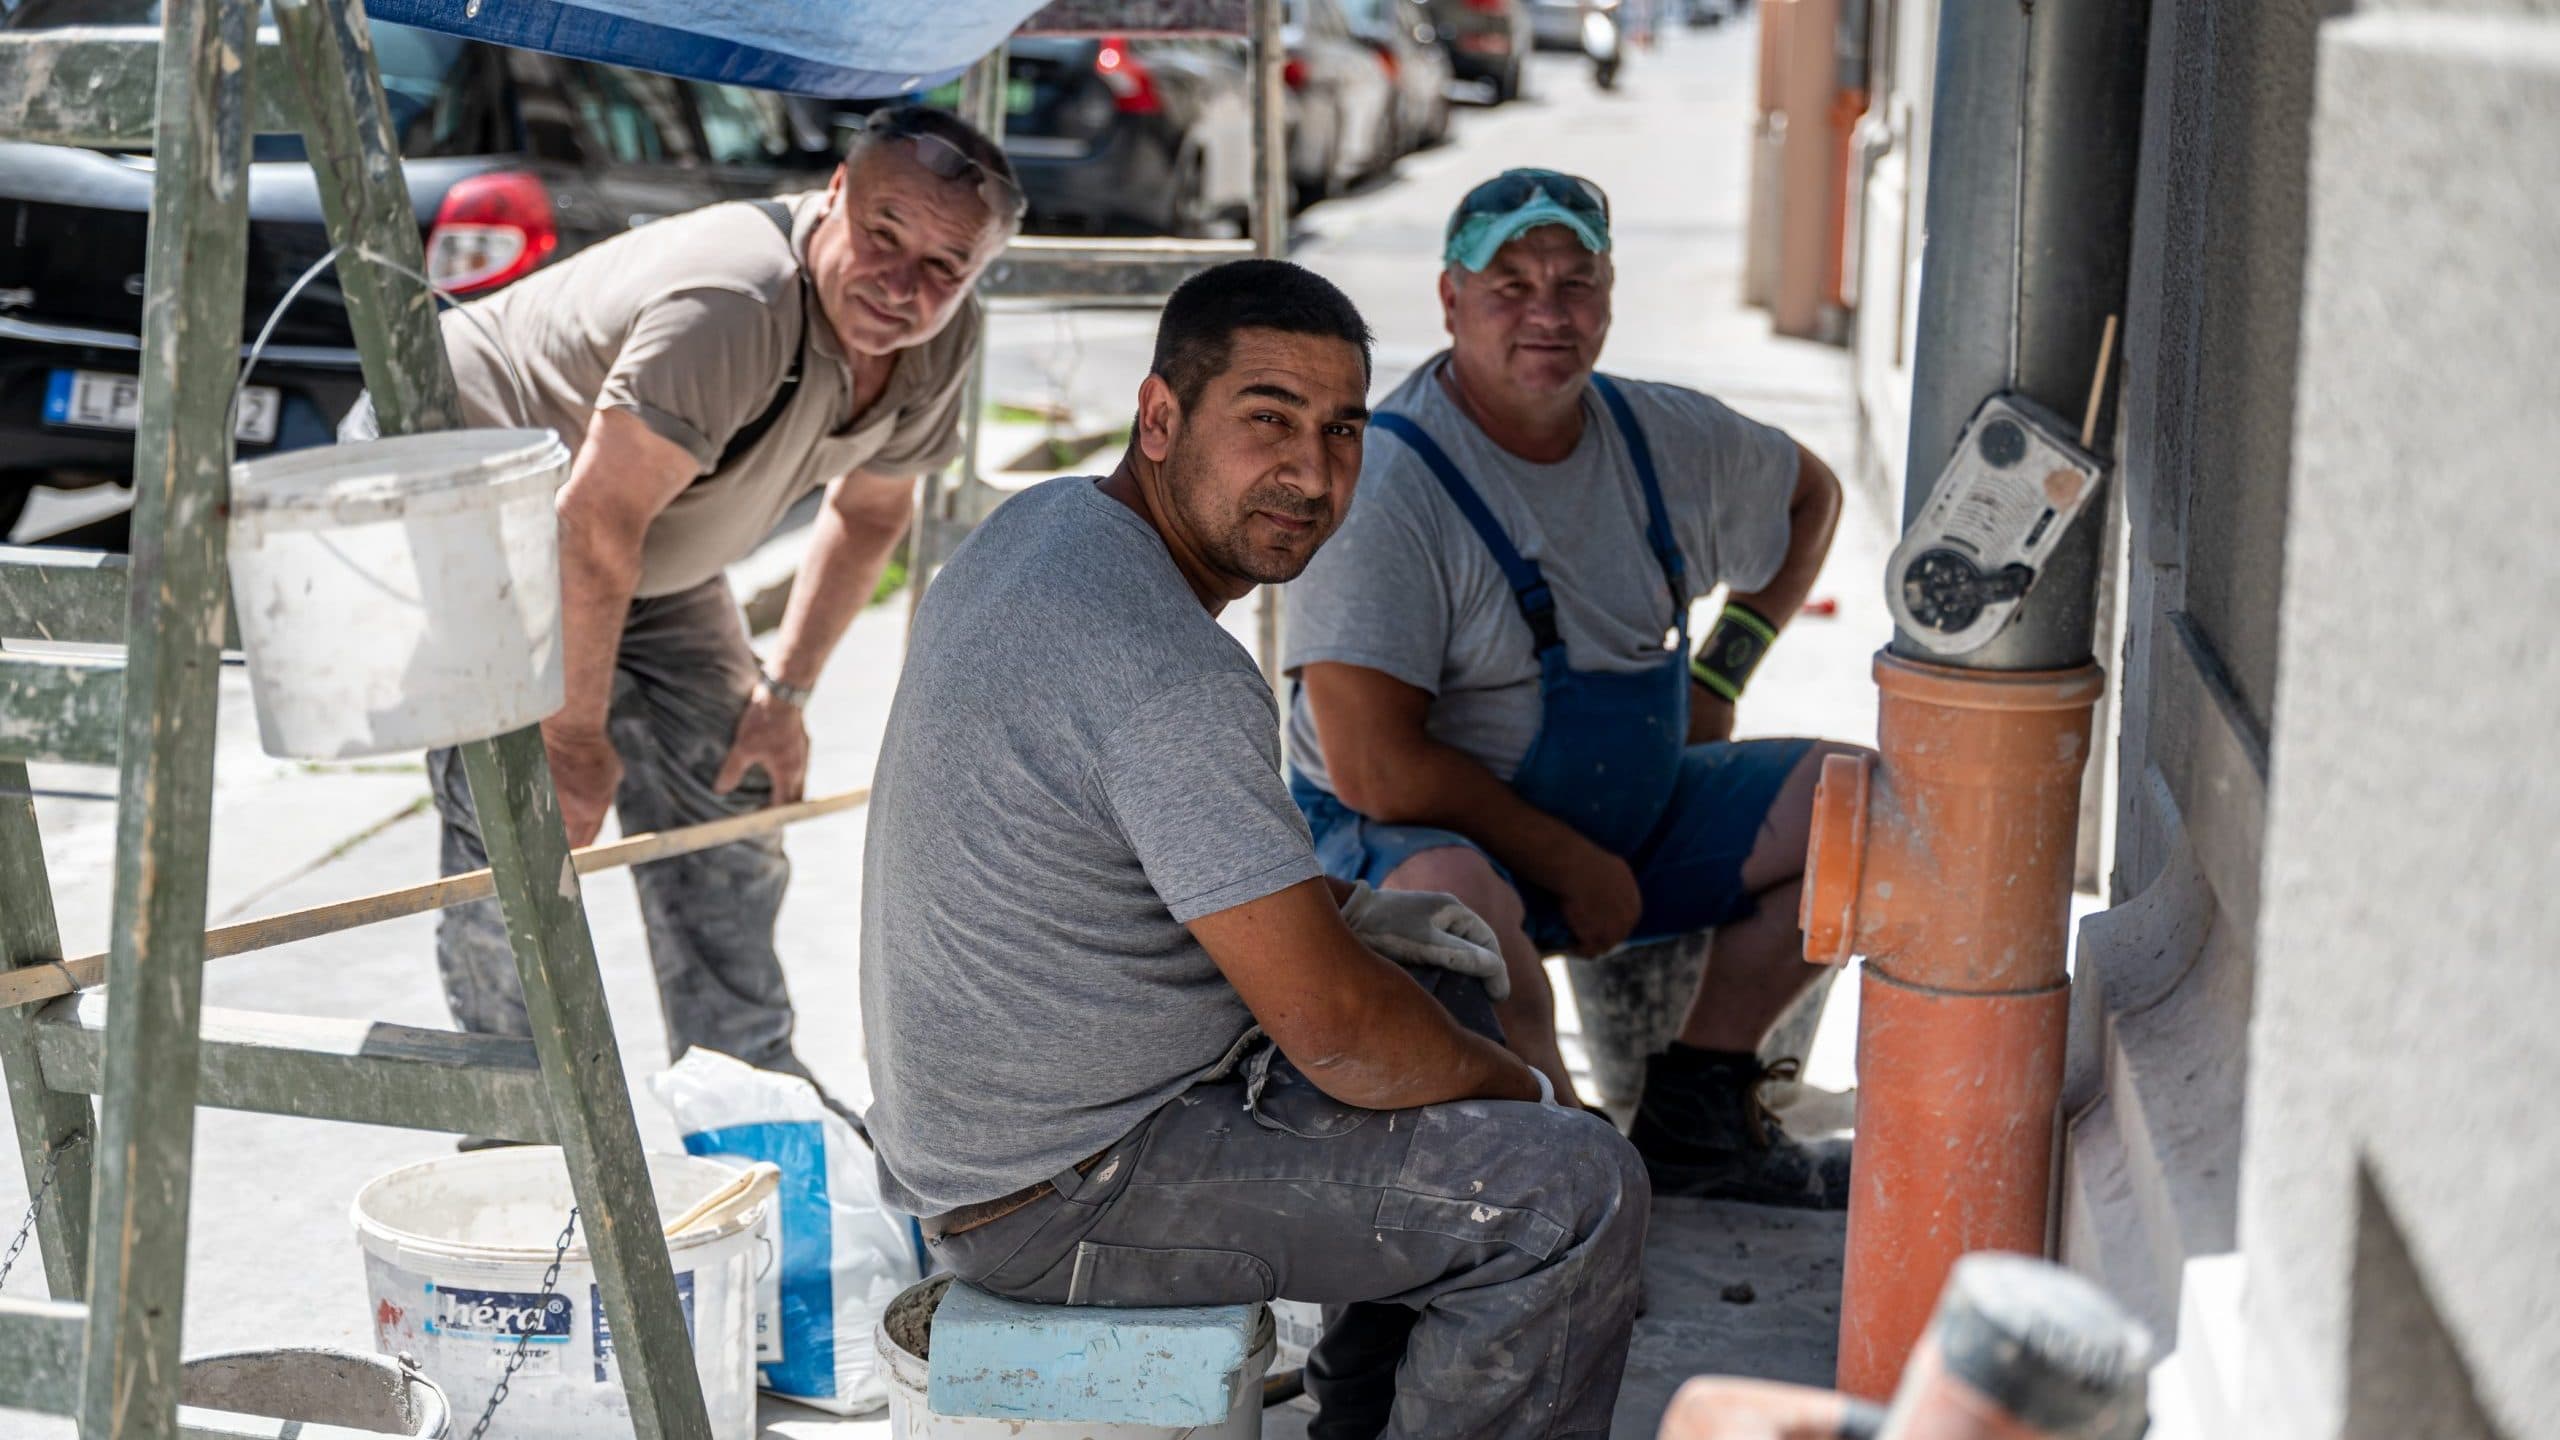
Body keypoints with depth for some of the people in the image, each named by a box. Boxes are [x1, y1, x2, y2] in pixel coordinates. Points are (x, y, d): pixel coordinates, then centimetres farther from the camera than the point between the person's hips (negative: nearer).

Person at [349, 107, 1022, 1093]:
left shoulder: (939, 342, -12)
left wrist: (784, 693, 2)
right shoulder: (733, 303, -39)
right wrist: (576, 738, -26)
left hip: (646, 539, 8)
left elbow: (871, 508, 6)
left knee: (728, 793, 7)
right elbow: (593, 525, -36)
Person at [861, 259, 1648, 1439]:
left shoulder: (1040, 526, 4)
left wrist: (1320, 912, 9)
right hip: (1060, 1197, -10)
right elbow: (1335, 1030, -25)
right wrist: (1510, 1084, -6)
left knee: (1440, 966, 25)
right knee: (1572, 1191, -13)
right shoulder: (1169, 675, -27)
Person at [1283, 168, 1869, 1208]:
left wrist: (1721, 674, 13)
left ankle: (1693, 1113, 2)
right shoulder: (1384, 484, -21)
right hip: (1410, 834, -7)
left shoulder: (1665, 438, 0)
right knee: (1453, 891, -41)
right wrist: (1572, 868, -18)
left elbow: (1810, 494, 24)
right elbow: (1376, 770, -25)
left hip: (1634, 817, 7)